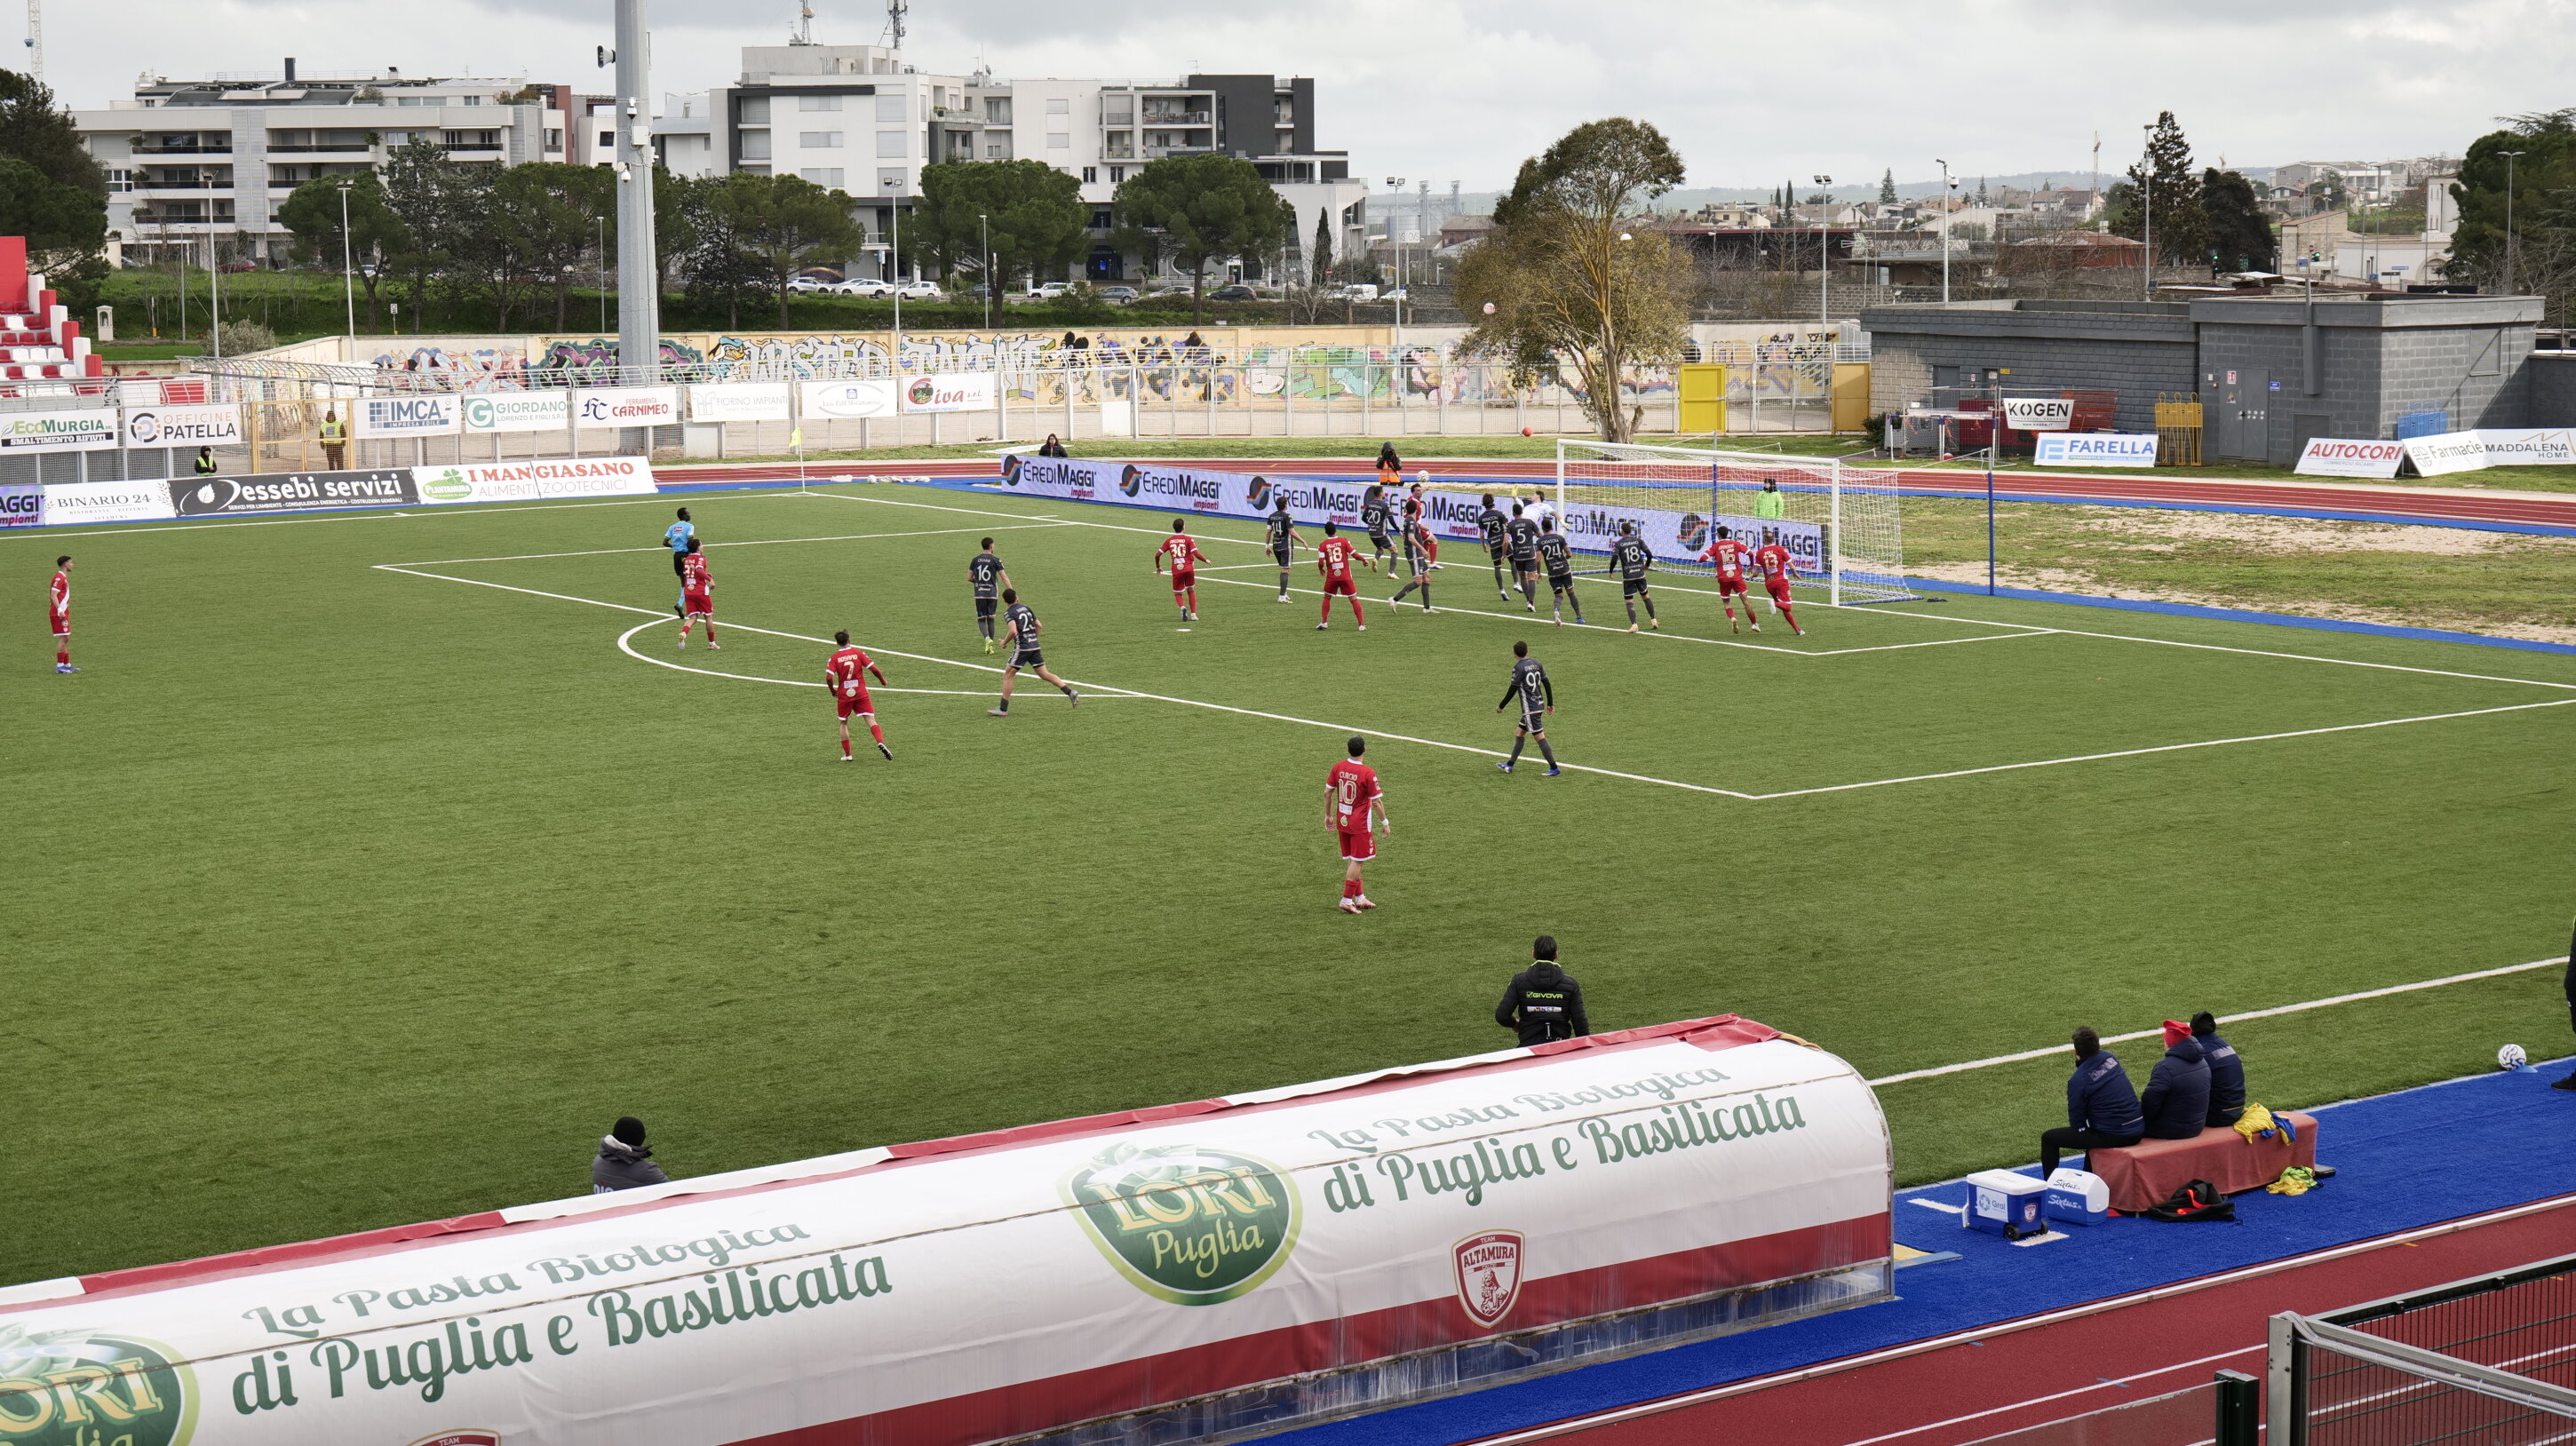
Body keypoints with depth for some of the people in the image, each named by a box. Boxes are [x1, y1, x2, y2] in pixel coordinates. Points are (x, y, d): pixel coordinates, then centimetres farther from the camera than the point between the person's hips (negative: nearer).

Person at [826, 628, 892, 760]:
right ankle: (881, 743, -30)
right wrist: (882, 680, 12)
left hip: (844, 695, 0)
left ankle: (847, 755, 13)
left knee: (843, 723, 17)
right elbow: (874, 669, -7)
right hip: (861, 694, 0)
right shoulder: (858, 654, -1)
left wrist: (833, 691, 5)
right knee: (871, 720, -5)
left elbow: (829, 678, -13)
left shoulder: (834, 658, -3)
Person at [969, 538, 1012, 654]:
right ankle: (990, 645, 14)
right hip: (992, 594, -1)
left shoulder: (975, 560, 4)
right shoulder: (995, 560, -5)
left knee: (981, 619, 4)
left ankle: (987, 637, -23)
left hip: (979, 594, 1)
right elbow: (1004, 577, -9)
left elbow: (969, 578, 8)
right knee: (991, 619, 11)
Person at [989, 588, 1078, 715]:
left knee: (1008, 675, 1)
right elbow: (1039, 625, 15)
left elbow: (1013, 631, -21)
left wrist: (1004, 642, -5)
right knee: (1044, 674, 12)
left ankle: (1003, 710, -1)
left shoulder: (1008, 613, -7)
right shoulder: (1025, 608, 14)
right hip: (1035, 646, 6)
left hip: (1022, 647, -6)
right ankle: (1071, 692, 2)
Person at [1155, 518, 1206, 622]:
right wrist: (1206, 560, 4)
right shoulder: (1188, 539, -2)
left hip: (1176, 570, 1)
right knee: (1191, 591, 18)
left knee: (1178, 594, 10)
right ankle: (1193, 614, 11)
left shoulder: (1169, 541, 6)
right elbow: (1196, 554, -13)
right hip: (1189, 569, -1)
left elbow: (1157, 554, 3)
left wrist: (1158, 567, 19)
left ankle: (1183, 607, -22)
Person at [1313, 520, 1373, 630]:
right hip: (1346, 576, -1)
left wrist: (1321, 569, 15)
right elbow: (1354, 555, -8)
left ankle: (1324, 623, 15)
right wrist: (1364, 560, 11)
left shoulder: (1322, 545, -1)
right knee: (1354, 599, 6)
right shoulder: (1344, 541, -3)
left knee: (1327, 597, 21)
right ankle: (1362, 624, 2)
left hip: (1331, 576, 1)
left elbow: (1321, 562, -8)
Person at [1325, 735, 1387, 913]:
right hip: (1360, 823, -6)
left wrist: (1328, 815, 17)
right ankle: (1347, 900, 1)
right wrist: (1384, 823, -3)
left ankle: (1360, 898, 24)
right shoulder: (1368, 773, -19)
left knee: (1351, 860, 15)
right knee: (1356, 862, 2)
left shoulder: (1338, 767, -3)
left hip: (1342, 821, 6)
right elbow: (1376, 801, -15)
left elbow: (1327, 792, 4)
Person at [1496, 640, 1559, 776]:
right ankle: (1510, 764, 25)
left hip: (1529, 708, -9)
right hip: (1539, 705, 9)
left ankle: (1554, 768, -7)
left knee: (1540, 737, -6)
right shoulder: (1536, 663, 8)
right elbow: (1547, 684, 10)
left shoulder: (1518, 668, -14)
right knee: (1519, 733, 18)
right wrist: (1550, 704, 19)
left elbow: (1512, 690, -13)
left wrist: (1501, 706, -3)